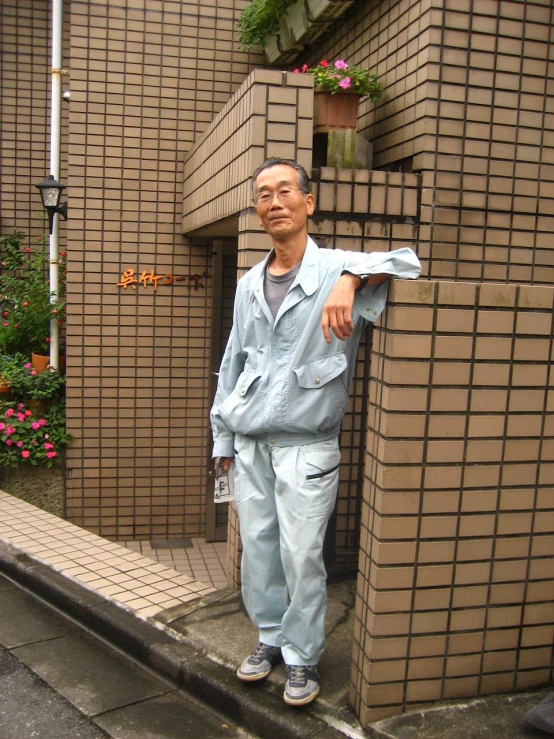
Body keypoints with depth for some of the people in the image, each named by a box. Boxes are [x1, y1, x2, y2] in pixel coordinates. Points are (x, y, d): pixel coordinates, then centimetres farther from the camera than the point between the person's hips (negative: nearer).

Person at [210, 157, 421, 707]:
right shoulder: (249, 284, 10)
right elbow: (232, 364, 14)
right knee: (256, 547, 13)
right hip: (250, 441, 5)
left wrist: (350, 280, -41)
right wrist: (223, 437, 15)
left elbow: (404, 261, -23)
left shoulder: (335, 269, -6)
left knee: (302, 556, 1)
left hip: (306, 445, -5)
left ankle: (302, 656, 22)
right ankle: (271, 637, 34)